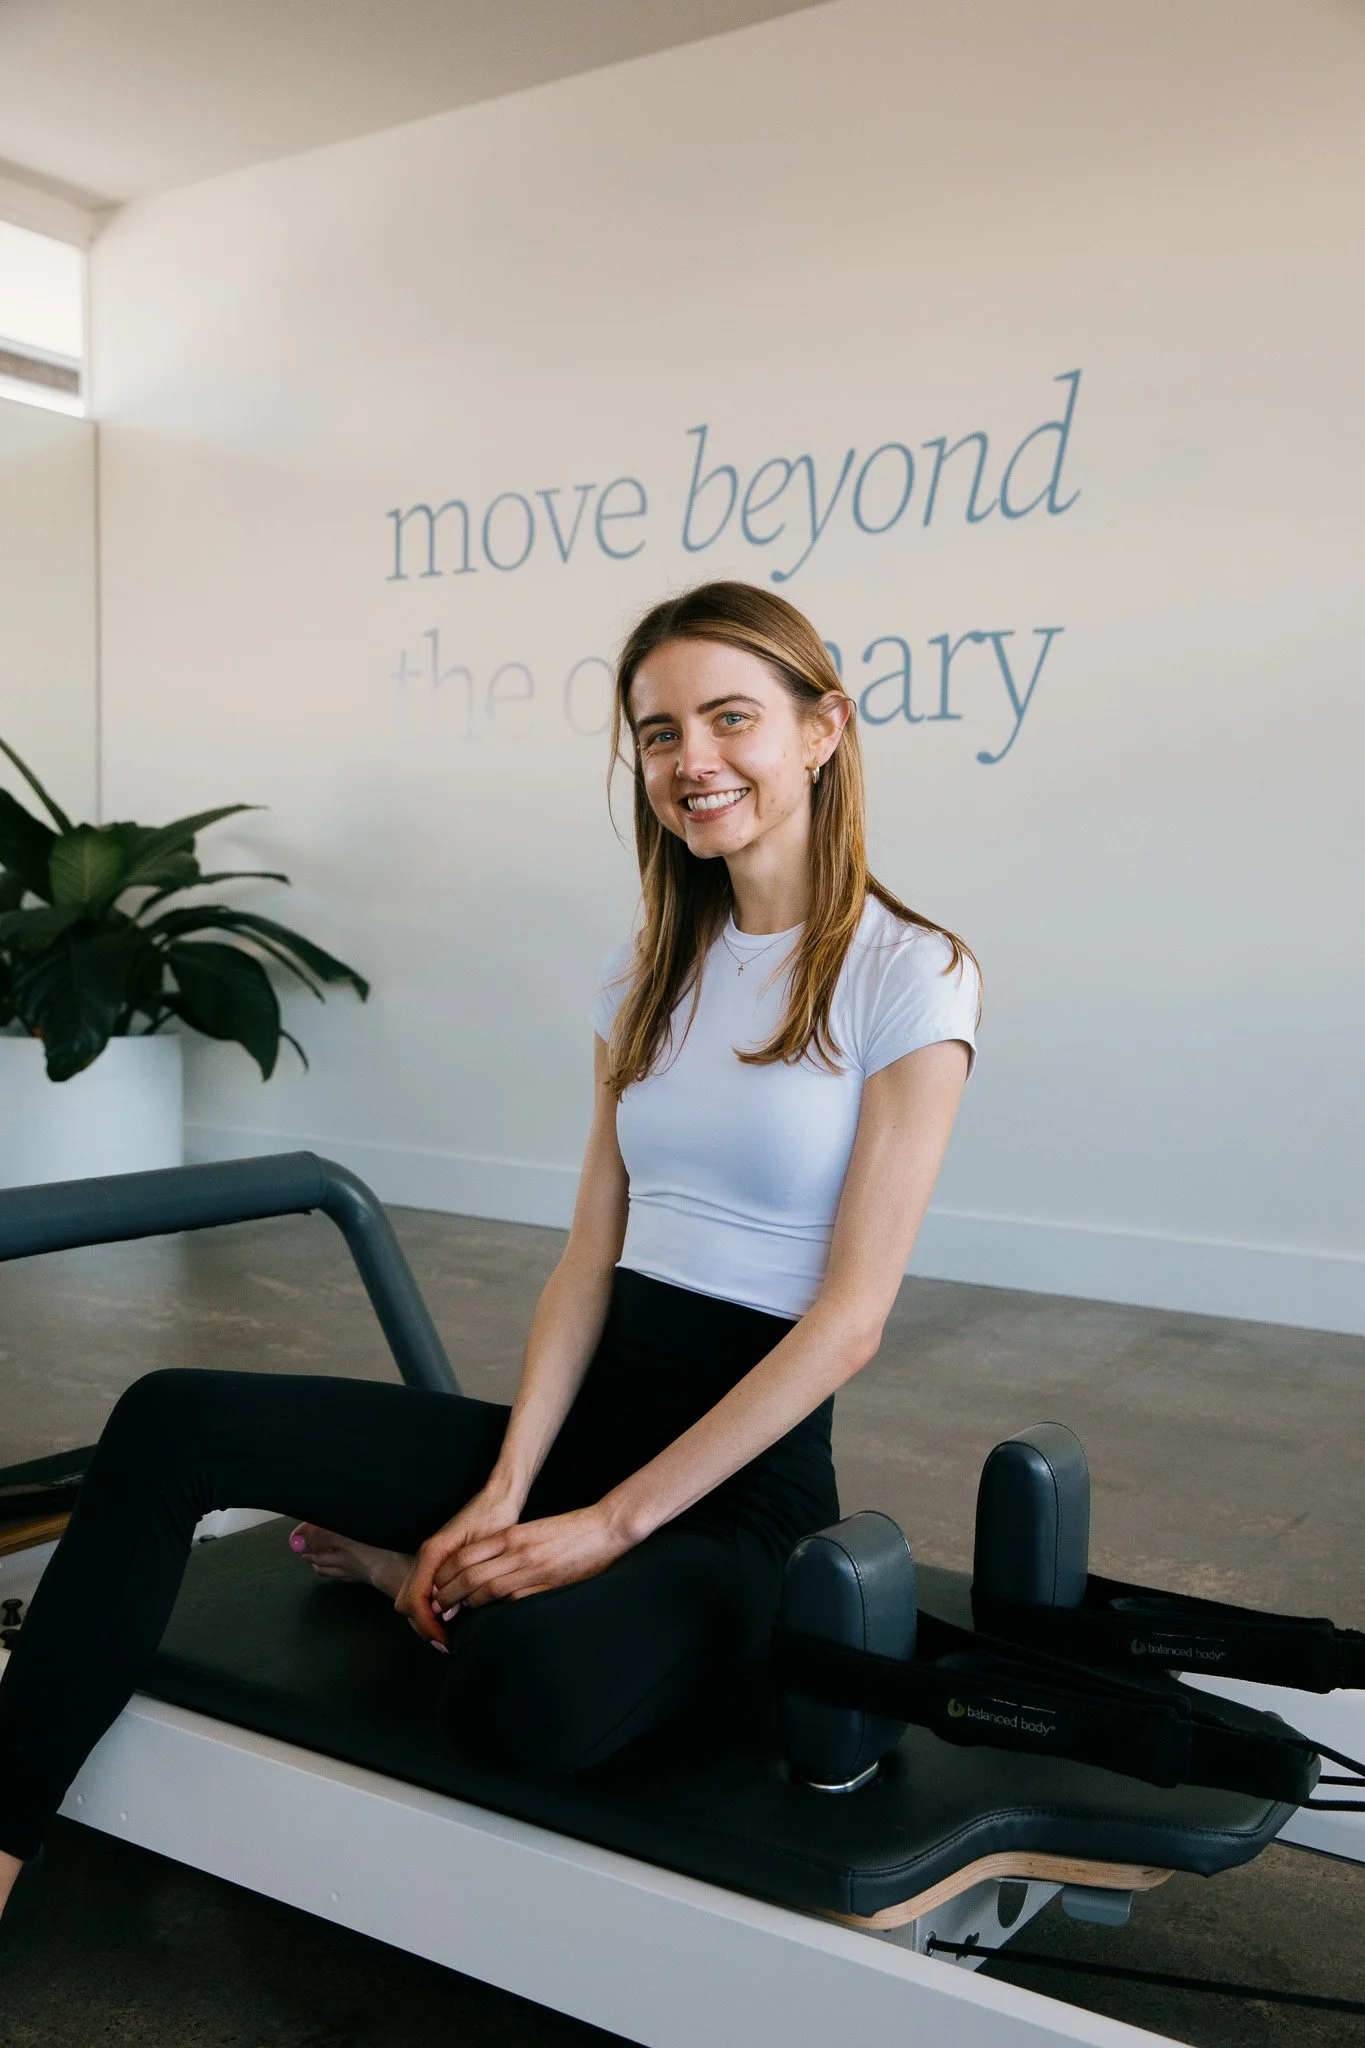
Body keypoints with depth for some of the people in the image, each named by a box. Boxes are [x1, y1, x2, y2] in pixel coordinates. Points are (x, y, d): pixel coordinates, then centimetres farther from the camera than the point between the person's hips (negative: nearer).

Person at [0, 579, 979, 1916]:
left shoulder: (907, 977, -9)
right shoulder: (651, 975, 10)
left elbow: (850, 1317, -13)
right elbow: (590, 1257, 6)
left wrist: (608, 1526, -15)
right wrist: (508, 1491, -9)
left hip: (746, 1472, -5)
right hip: (590, 1411, 5)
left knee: (528, 1696, -35)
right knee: (172, 1424, -13)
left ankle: (423, 1572, 0)